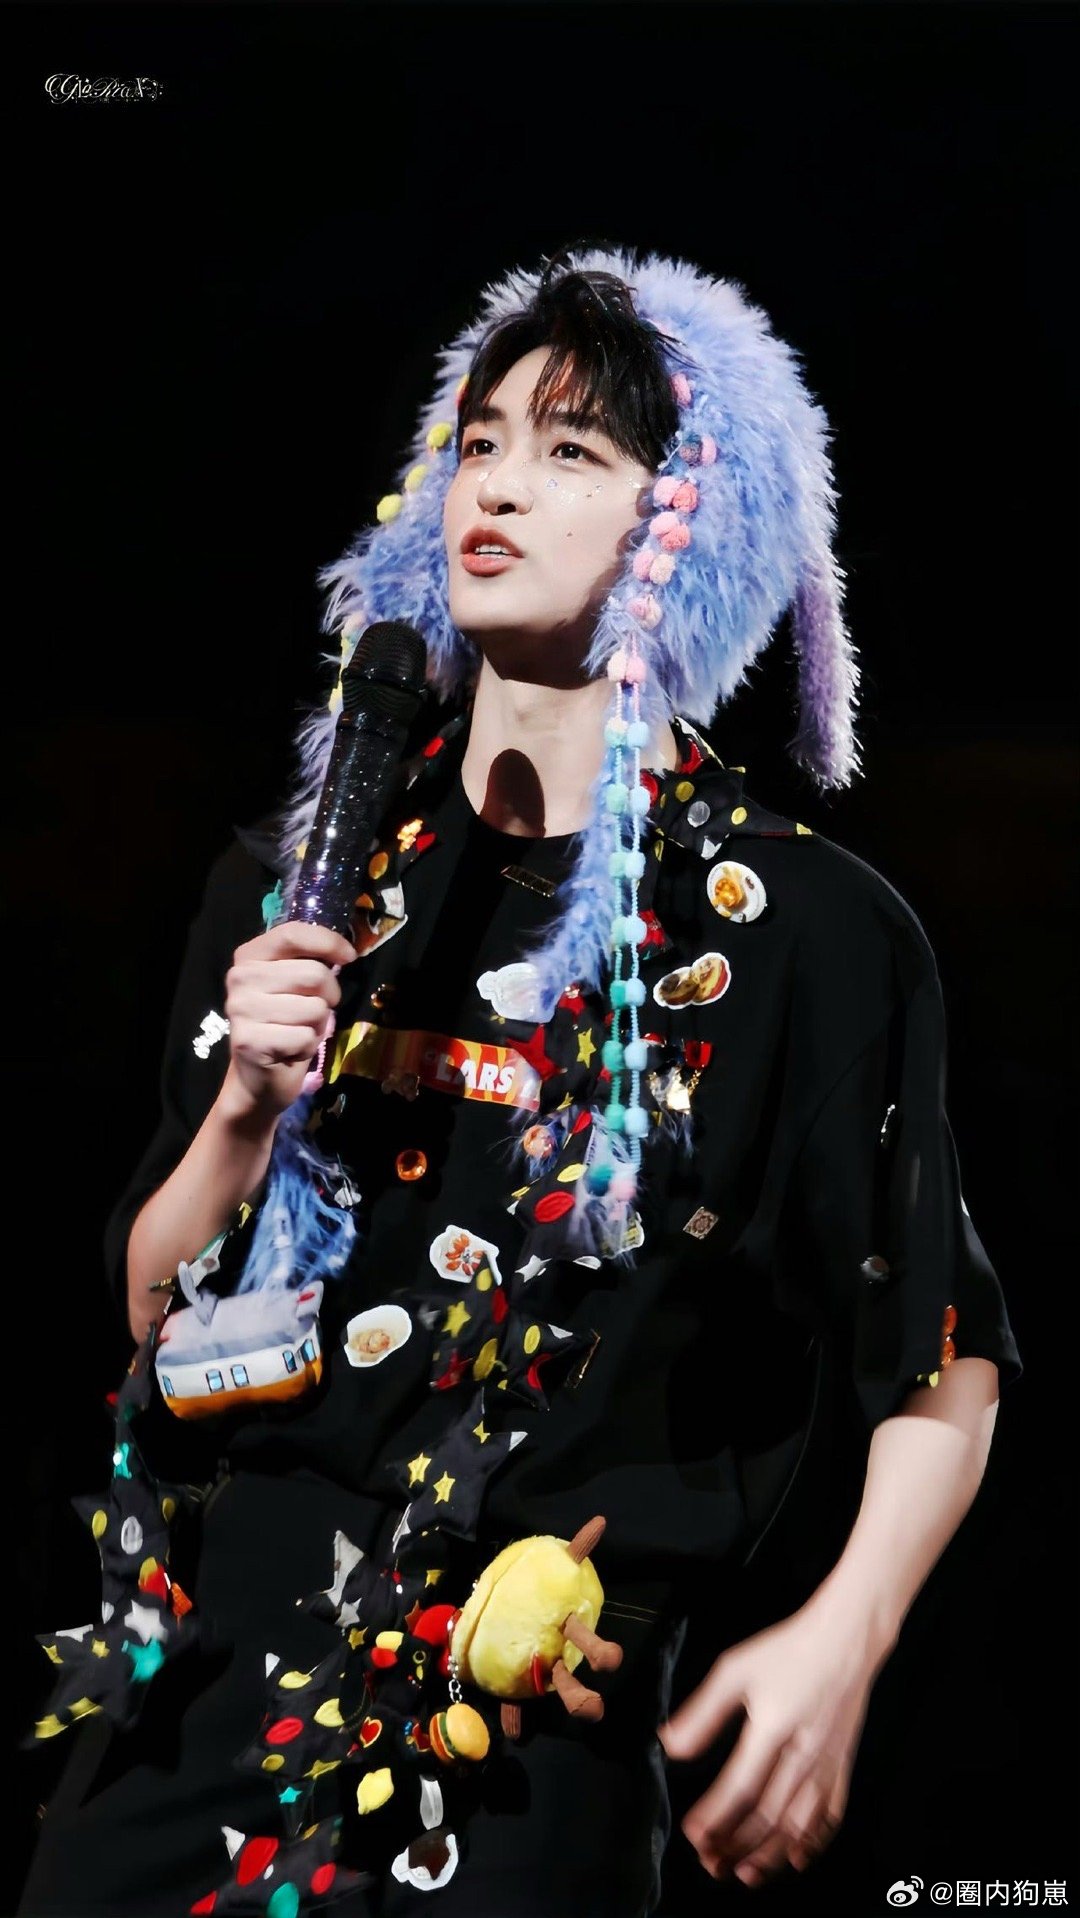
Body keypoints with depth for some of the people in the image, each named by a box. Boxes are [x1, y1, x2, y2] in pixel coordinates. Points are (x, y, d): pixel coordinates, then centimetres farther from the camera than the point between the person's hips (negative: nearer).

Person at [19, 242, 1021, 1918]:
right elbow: (158, 1303, 8)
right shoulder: (299, 882, 6)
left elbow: (944, 1367, 1)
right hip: (199, 1679, 3)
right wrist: (246, 1109, -10)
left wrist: (843, 1637, -12)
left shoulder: (808, 933, -5)